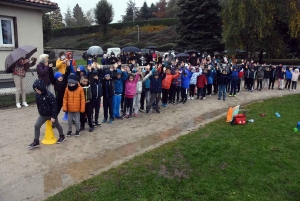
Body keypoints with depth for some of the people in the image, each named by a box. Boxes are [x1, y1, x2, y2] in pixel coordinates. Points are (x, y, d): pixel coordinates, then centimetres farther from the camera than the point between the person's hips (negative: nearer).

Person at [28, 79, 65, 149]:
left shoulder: (49, 95, -25)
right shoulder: (37, 95, -4)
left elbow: (54, 106, -23)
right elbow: (38, 105, 12)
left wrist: (53, 116, -21)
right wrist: (40, 112, 19)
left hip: (51, 114, -6)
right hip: (42, 115, 6)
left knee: (57, 125, 15)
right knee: (36, 125, -7)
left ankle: (62, 136, 39)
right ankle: (36, 142, 2)